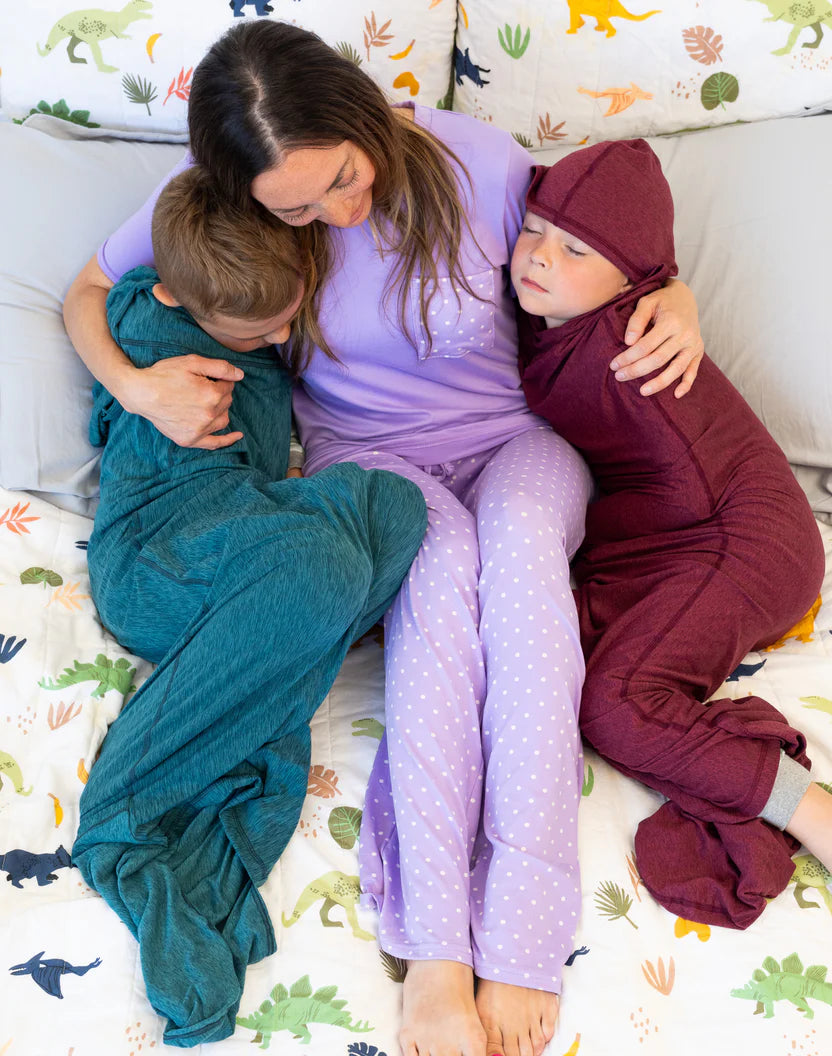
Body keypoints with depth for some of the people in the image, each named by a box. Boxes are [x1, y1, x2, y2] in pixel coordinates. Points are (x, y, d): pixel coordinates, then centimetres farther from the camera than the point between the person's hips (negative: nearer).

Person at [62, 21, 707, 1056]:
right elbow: (86, 291, 4)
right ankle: (434, 950, -40)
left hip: (514, 444, 1)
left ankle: (521, 942, -39)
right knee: (441, 556, -38)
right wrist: (136, 384, -17)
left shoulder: (478, 159, -12)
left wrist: (674, 300, -17)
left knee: (517, 537, -38)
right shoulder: (226, 198, -10)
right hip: (368, 458, 0)